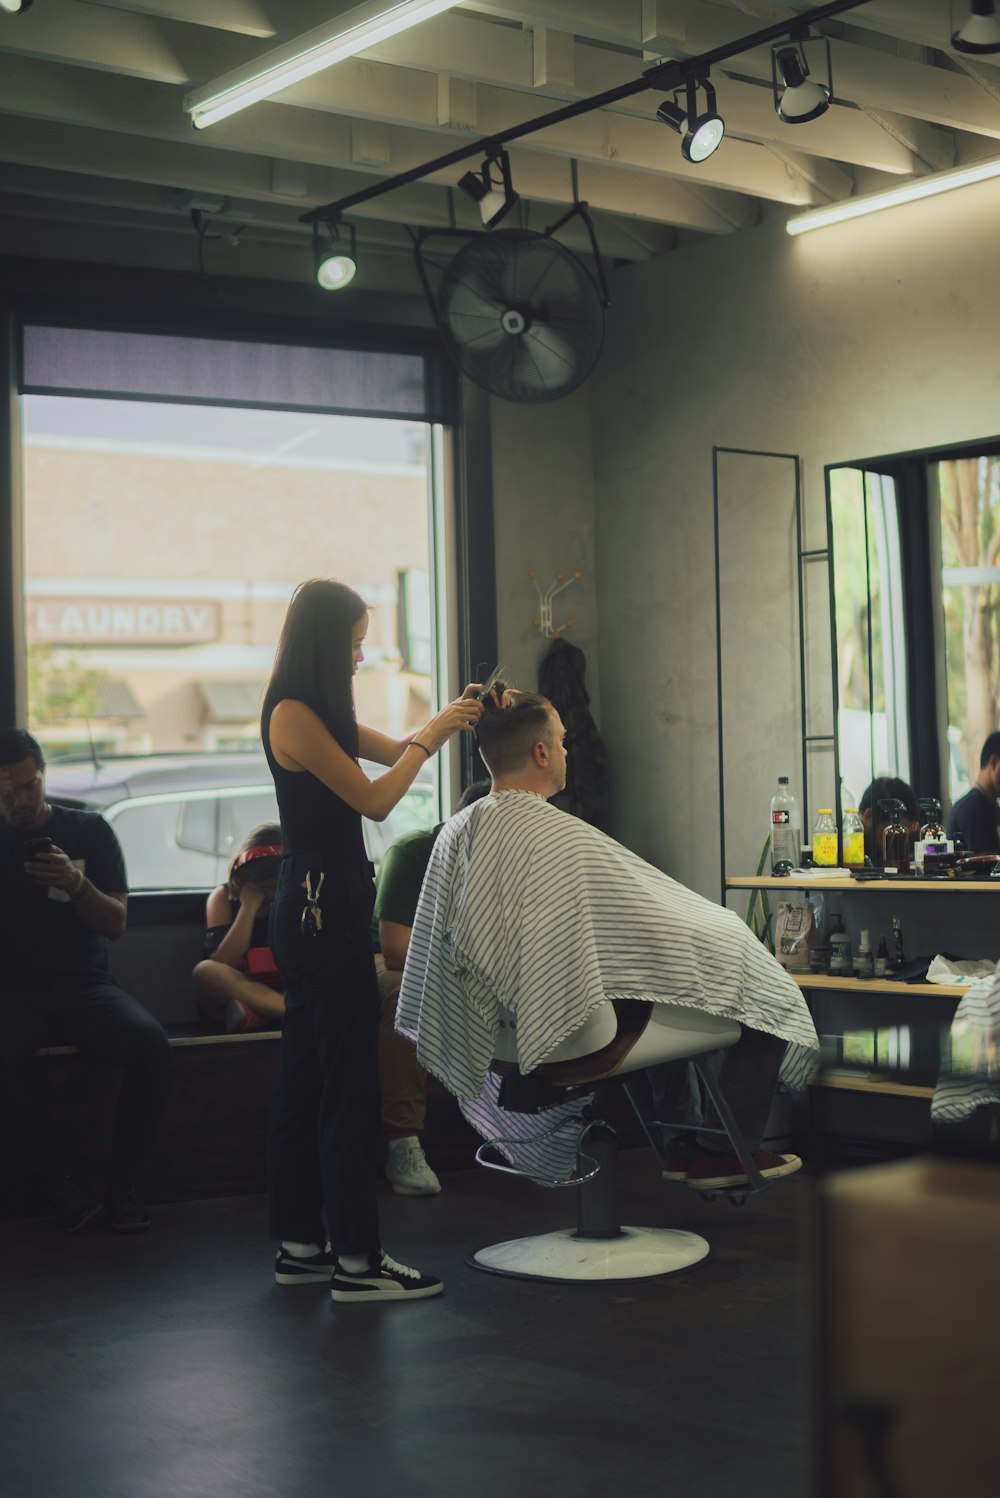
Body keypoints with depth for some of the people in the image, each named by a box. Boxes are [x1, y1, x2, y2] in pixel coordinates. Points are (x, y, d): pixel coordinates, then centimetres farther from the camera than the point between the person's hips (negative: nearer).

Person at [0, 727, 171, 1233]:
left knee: (149, 1044, -31)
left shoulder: (88, 831, 10)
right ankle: (65, 1193, -27)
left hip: (85, 984, 1)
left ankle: (122, 1186, -18)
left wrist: (76, 884, -15)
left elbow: (116, 924, 3)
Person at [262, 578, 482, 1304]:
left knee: (307, 1076, 13)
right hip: (323, 904, -10)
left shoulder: (320, 715, 14)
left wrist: (449, 719, 10)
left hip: (318, 907, 10)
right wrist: (435, 732, -7)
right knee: (349, 1081, -7)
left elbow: (396, 751, 24)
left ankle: (300, 1244, 21)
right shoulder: (293, 716, -15)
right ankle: (356, 1260, -3)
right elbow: (375, 799, -15)